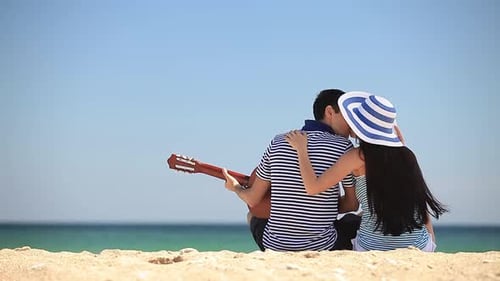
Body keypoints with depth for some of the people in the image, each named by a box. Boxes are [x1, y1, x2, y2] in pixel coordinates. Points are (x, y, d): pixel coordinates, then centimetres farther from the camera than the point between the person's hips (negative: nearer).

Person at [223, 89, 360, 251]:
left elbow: (253, 199, 6)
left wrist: (236, 188, 29)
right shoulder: (343, 147, -7)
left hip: (273, 246, 3)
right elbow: (352, 202, 1)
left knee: (255, 216, 36)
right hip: (321, 248, -3)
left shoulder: (278, 142, 2)